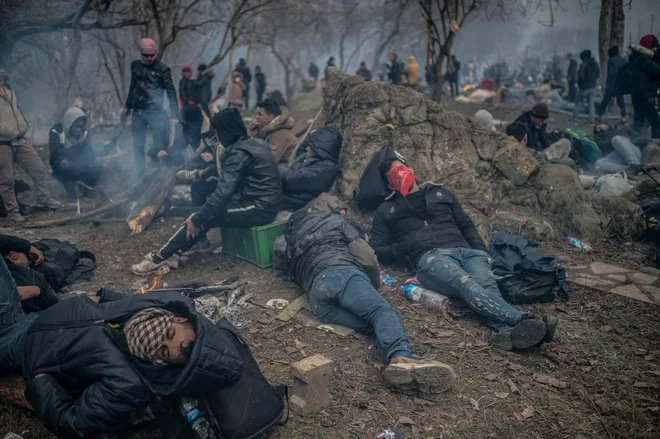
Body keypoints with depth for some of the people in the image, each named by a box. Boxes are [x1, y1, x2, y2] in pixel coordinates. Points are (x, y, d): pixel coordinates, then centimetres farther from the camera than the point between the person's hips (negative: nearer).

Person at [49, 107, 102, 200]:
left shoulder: (84, 133, 2)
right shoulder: (56, 132, -11)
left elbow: (90, 153, -5)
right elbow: (56, 154, -23)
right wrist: (77, 146, -26)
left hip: (80, 168, 4)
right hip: (62, 170, -4)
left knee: (98, 161, -20)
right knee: (64, 162, -37)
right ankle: (71, 194, -20)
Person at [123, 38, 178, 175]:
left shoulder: (163, 69, -7)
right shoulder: (135, 65, 6)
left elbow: (171, 92, -9)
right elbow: (132, 87, 17)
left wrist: (173, 115, -14)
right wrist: (127, 106, 21)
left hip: (156, 112, -4)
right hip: (137, 112, 5)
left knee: (160, 143, -6)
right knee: (138, 145, 8)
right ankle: (141, 174, 19)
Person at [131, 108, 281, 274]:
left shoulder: (238, 153, -17)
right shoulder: (254, 142, 11)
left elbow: (223, 193, -21)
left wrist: (196, 219, -13)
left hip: (258, 209, -9)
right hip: (266, 203, 9)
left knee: (204, 218, -6)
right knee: (205, 212, 11)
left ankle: (160, 258, 1)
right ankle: (175, 251, 9)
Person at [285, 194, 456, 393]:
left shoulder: (293, 233, 40)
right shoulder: (336, 221, 25)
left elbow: (292, 272, 44)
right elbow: (367, 259, 13)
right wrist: (375, 285, 31)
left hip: (314, 291, 5)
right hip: (343, 273, -5)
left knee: (375, 325, -8)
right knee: (385, 312, -27)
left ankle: (397, 361, -41)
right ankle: (401, 356, -59)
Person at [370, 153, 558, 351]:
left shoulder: (441, 194, 34)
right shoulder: (387, 210, 26)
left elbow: (466, 225, 31)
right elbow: (378, 252, 18)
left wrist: (481, 251, 11)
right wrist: (407, 246, -1)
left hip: (465, 251, 3)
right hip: (430, 258, -3)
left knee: (486, 285, -34)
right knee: (468, 286, -37)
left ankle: (505, 330, -62)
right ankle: (522, 320, -59)